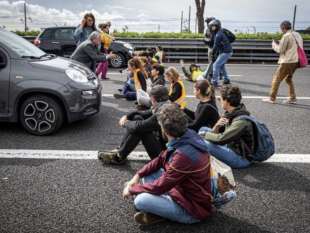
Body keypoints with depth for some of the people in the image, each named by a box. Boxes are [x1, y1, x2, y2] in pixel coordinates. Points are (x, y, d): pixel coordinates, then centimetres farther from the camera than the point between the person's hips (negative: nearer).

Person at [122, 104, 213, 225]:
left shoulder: (184, 156, -34)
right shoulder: (186, 136, -8)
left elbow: (159, 187, -25)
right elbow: (161, 159, 6)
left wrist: (132, 189, -9)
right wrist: (138, 175, 0)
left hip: (193, 209, -9)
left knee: (140, 200, -23)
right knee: (147, 173, 8)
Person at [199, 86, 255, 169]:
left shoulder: (241, 121, -27)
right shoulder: (230, 113, -1)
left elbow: (221, 139, -32)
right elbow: (218, 134, 4)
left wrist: (204, 135, -16)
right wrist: (217, 126, -19)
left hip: (241, 158, -9)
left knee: (206, 144, -31)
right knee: (203, 129, 5)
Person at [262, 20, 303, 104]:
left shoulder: (286, 36, -13)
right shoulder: (297, 35, 12)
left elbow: (280, 50, -11)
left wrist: (274, 44, 7)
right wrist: (280, 44, 14)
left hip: (287, 61, -8)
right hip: (296, 61, 8)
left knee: (277, 78, 1)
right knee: (289, 79, 20)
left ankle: (272, 98, 3)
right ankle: (292, 98, 19)